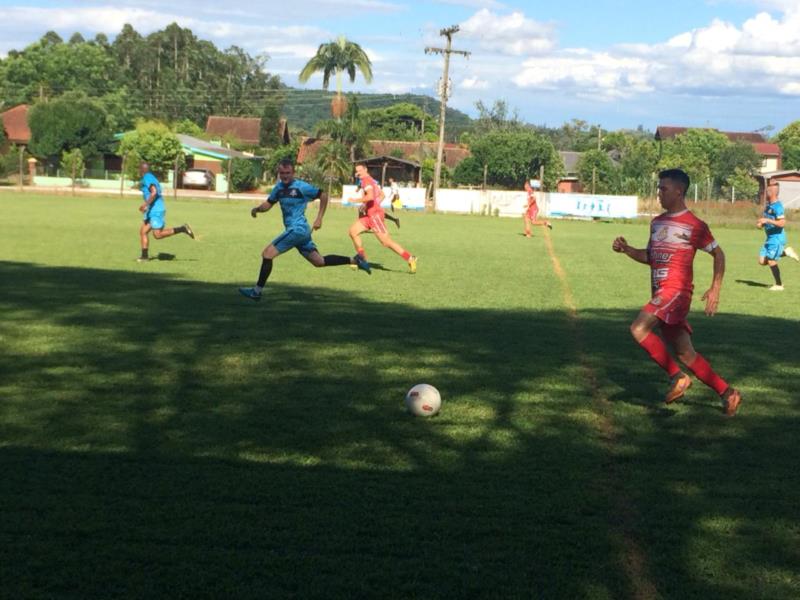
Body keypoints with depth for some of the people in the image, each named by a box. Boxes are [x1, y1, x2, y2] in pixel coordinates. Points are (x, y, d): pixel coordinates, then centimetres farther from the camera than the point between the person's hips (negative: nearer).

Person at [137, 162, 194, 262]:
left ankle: (182, 229, -9)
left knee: (158, 235, -12)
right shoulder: (150, 178, 19)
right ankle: (144, 256, 5)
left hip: (156, 211, -10)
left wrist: (145, 204, -24)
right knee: (143, 231, 6)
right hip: (152, 211, 10)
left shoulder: (147, 178, -11)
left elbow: (154, 192, -24)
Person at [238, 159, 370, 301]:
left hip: (297, 229, -9)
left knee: (267, 253, -11)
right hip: (296, 230, 9)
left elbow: (323, 195, -2)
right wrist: (257, 208, -6)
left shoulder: (302, 187, -9)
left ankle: (257, 291, -5)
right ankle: (354, 260, 19)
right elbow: (268, 204, 16)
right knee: (319, 261, 12)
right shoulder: (279, 187, 12)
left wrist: (319, 218, -5)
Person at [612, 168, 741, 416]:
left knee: (638, 329, -24)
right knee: (685, 354, 10)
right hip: (660, 293, 8)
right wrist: (626, 249, 7)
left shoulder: (694, 226, -6)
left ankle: (677, 377, -11)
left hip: (676, 291, -8)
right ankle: (727, 393, 21)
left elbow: (718, 254, 1)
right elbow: (649, 257, 23)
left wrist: (715, 290, -5)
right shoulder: (657, 222, 15)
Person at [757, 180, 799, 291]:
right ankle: (785, 252, 18)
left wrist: (767, 220, -26)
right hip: (770, 237, 9)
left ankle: (779, 285, 11)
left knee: (771, 261, -3)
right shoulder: (767, 204, 10)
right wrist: (761, 223, 4)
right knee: (762, 261, 8)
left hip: (777, 237, -9)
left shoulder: (777, 206, -19)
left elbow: (782, 223, -25)